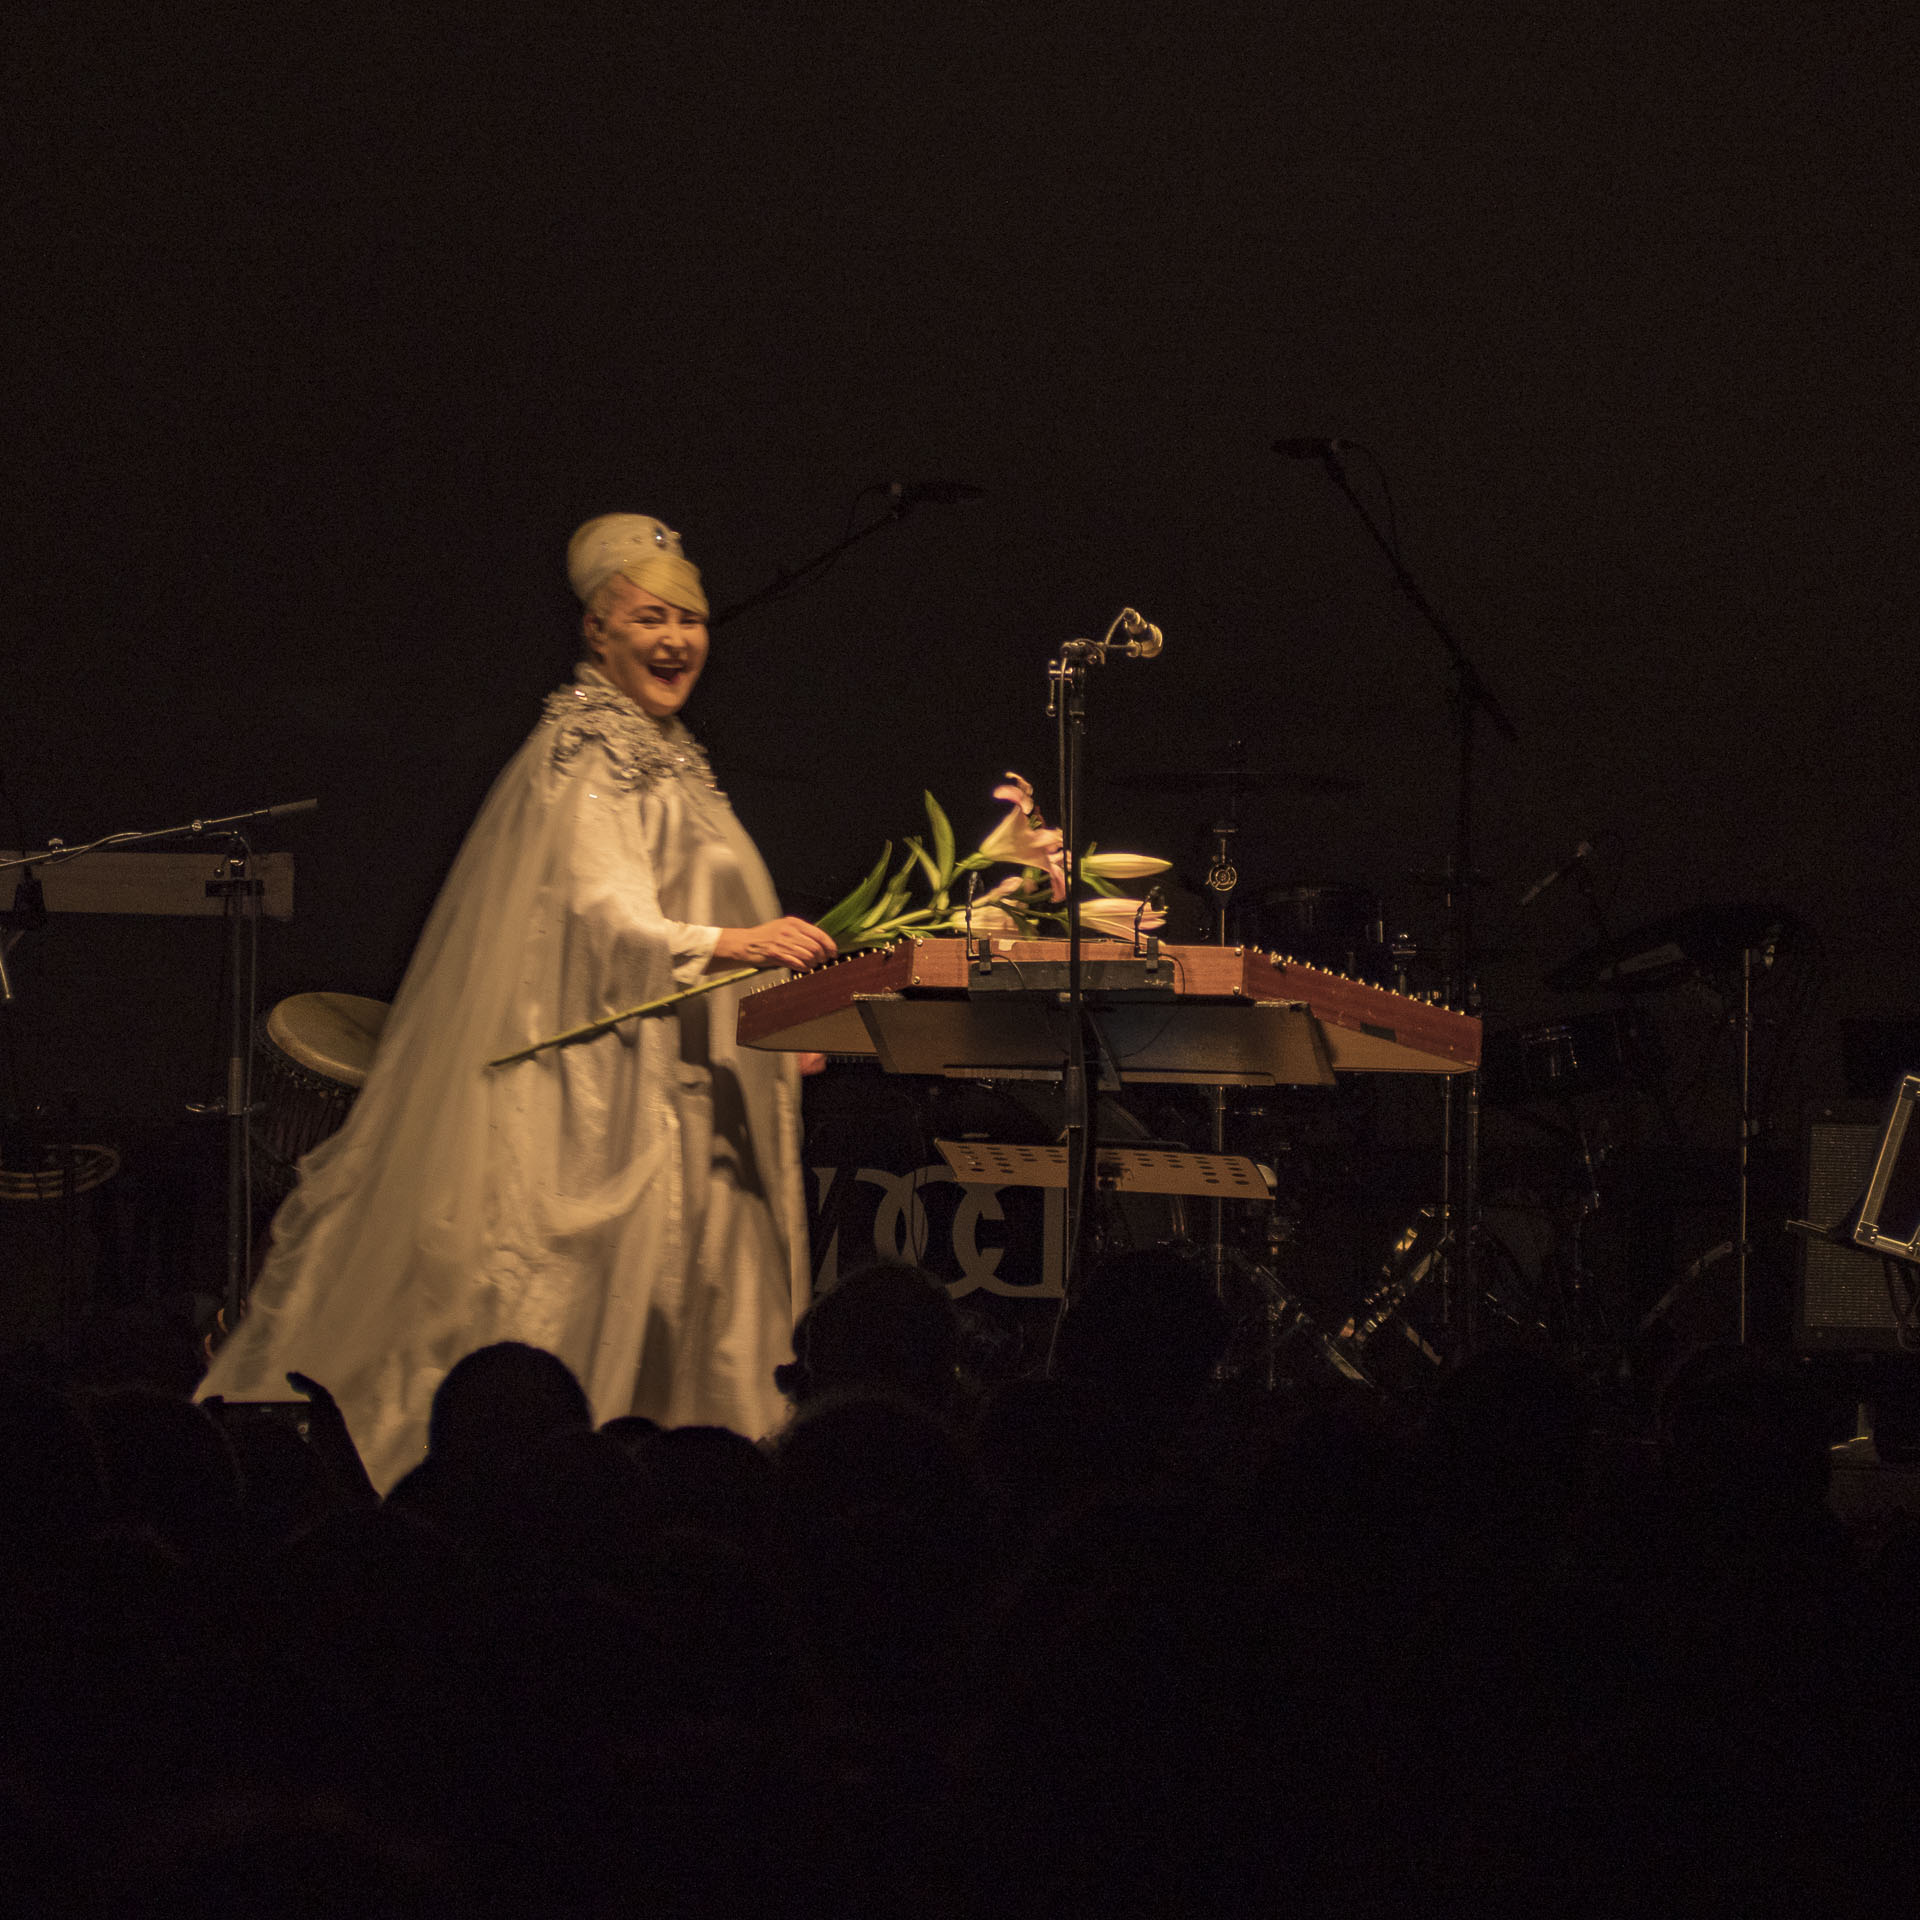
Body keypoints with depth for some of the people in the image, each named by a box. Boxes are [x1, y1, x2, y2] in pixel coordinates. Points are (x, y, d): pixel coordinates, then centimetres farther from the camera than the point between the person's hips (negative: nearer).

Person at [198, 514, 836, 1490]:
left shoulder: (667, 759, 20)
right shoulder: (583, 756, -11)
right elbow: (609, 916, -25)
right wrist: (725, 945, -43)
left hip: (678, 1093, 10)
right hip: (596, 1084, -10)